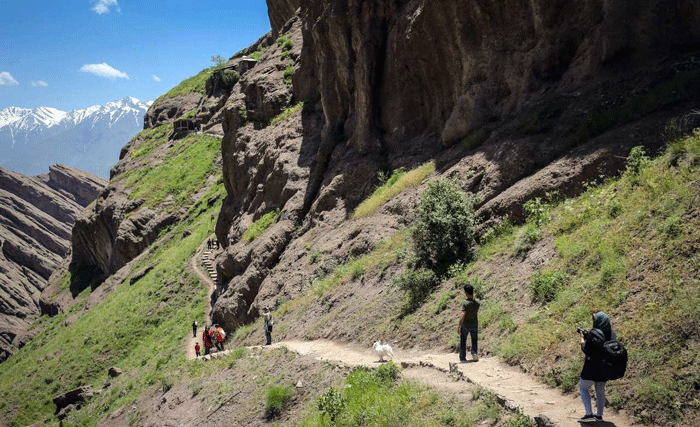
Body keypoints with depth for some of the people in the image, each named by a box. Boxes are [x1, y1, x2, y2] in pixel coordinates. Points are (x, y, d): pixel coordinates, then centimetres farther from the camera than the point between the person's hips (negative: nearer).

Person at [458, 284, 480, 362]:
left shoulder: (465, 303, -20)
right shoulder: (477, 303, -6)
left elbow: (463, 315, -26)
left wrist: (459, 326, -22)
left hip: (465, 325, -3)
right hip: (474, 325, 3)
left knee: (463, 342, 10)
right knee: (474, 341, 20)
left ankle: (463, 358, 13)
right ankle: (474, 352, 2)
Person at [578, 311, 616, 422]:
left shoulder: (593, 334, -21)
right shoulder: (611, 333, -2)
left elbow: (586, 350, -20)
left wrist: (582, 337, -5)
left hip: (592, 366, -6)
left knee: (583, 388, 9)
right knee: (600, 390, 19)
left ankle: (589, 414, 0)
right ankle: (599, 415, 27)